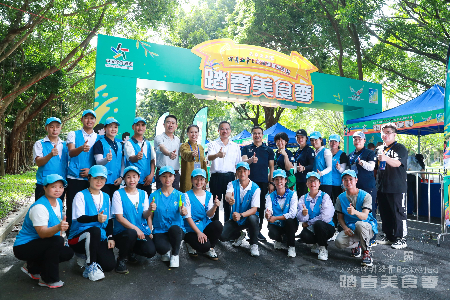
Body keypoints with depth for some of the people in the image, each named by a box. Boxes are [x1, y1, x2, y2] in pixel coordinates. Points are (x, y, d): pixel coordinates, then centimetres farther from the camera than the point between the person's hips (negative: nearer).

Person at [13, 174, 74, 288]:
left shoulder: (59, 202, 2)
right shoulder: (39, 207, -24)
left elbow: (59, 223, 14)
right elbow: (42, 233, -32)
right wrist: (58, 227, -49)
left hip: (37, 243, 9)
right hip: (23, 247, -9)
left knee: (68, 253, -5)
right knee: (57, 241, -31)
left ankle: (33, 267, 14)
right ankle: (49, 280, -14)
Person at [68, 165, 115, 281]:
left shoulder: (106, 197, 13)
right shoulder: (81, 195, -3)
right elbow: (80, 218, -17)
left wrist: (110, 237, 1)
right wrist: (96, 218, -37)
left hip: (99, 238, 5)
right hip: (79, 237, -4)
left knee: (109, 265, -16)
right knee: (94, 230, -39)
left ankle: (90, 256, 18)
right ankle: (90, 266, -21)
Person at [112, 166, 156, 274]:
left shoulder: (143, 194, 9)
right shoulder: (118, 194, -4)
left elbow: (145, 216, 3)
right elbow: (119, 217, -10)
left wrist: (150, 210, -21)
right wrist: (135, 228, -20)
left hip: (141, 230, 4)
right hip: (122, 231, -4)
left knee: (151, 252, -19)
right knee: (131, 233, -38)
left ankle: (131, 252, 16)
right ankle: (122, 259, -7)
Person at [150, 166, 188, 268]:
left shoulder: (180, 195, 4)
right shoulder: (154, 195, 4)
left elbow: (182, 212, -12)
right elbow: (150, 216, 3)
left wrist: (183, 212, -36)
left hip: (177, 230, 1)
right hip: (159, 231, 0)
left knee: (174, 228, -36)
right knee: (161, 247, -33)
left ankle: (175, 254, -6)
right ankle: (167, 251, 8)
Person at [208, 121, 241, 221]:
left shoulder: (235, 146, 13)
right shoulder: (213, 144, 4)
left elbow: (238, 164, 17)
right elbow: (209, 157, -16)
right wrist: (217, 155, -39)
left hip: (230, 177, 2)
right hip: (216, 176, -2)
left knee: (229, 203, 7)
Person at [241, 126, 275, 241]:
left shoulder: (268, 150, 12)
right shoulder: (246, 148, 10)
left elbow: (271, 167, 11)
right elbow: (243, 161, -6)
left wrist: (271, 183, 2)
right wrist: (251, 160, -29)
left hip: (263, 182, 1)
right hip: (249, 181, -1)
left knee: (261, 207, 5)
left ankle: (258, 230, 16)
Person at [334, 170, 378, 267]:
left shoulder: (365, 196, -9)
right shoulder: (341, 198, 3)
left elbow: (365, 216, -22)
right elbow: (340, 217, 7)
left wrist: (355, 212, -45)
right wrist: (345, 228, -14)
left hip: (368, 227, -3)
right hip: (350, 228, 3)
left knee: (359, 224, -40)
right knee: (339, 242, -27)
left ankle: (367, 252, -15)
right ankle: (356, 244, 10)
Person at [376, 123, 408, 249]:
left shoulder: (400, 148, -3)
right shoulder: (379, 149, 15)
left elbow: (397, 163, -21)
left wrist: (386, 158, -40)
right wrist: (377, 182, 18)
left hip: (396, 187, -7)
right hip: (382, 186, 7)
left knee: (398, 212, -2)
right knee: (384, 212, 12)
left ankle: (401, 239, 8)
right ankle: (388, 236, 24)